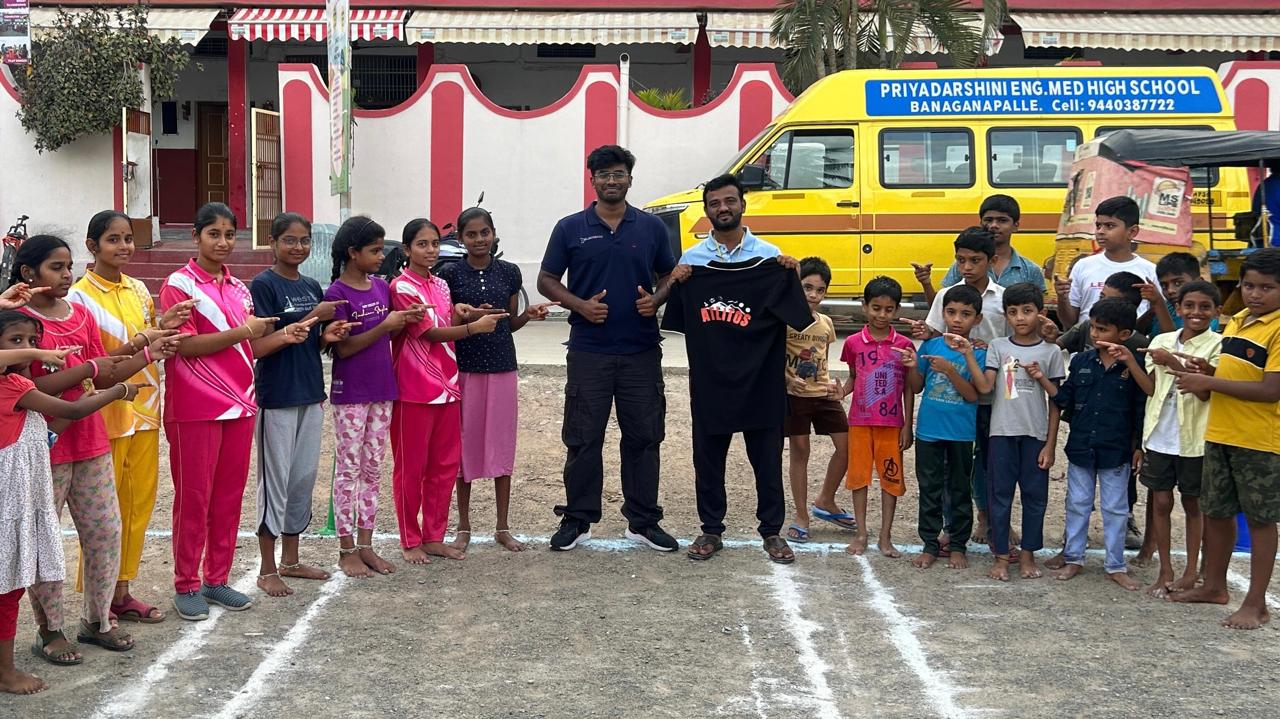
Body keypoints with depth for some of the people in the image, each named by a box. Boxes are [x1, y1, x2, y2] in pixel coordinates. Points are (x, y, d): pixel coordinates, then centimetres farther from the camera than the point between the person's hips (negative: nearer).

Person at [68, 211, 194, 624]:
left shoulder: (139, 291, 9)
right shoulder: (80, 296, -9)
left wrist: (164, 331, -4)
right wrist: (137, 345, -26)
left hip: (144, 411, 6)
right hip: (106, 415, -6)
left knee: (139, 504, 9)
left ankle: (121, 590, 19)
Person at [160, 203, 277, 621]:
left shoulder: (238, 288, 13)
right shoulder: (180, 284, -7)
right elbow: (187, 345, -16)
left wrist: (266, 336, -2)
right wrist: (242, 332, -18)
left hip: (238, 402, 6)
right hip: (196, 407, -6)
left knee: (230, 495, 9)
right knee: (194, 496, 0)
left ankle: (217, 579, 20)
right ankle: (186, 585, 10)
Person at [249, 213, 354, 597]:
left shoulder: (312, 288, 10)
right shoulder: (263, 285, -10)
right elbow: (257, 347, -17)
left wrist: (329, 335, -6)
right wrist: (312, 320, -24)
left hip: (310, 395, 7)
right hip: (277, 397, -7)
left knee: (304, 478, 13)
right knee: (276, 480, 0)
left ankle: (290, 560, 25)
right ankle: (267, 570, 9)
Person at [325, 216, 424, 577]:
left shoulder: (382, 287, 7)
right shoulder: (336, 294, -12)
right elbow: (342, 348, -16)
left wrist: (406, 320, -5)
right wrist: (386, 325, -21)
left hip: (382, 390, 6)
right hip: (350, 394, -6)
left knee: (373, 469, 11)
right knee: (349, 469, 1)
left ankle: (366, 544, 18)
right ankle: (346, 550, 8)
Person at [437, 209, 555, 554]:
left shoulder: (509, 273, 5)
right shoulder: (450, 274, -2)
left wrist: (528, 315, -7)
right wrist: (463, 317, -18)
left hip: (502, 367, 2)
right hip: (464, 367, -2)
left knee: (502, 445, 5)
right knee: (465, 445, 3)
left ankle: (503, 527, 15)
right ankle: (464, 526, 15)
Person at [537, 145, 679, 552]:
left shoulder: (652, 228, 6)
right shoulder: (571, 228, 2)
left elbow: (670, 277, 13)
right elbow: (547, 281, 5)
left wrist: (656, 299, -9)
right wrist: (580, 305, -11)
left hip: (641, 351, 1)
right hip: (588, 351, -1)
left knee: (643, 437, 6)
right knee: (583, 438, 3)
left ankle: (643, 521, 17)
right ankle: (578, 519, 15)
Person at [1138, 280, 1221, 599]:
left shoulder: (1218, 345, -7)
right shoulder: (1161, 342, 5)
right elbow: (1149, 388, 3)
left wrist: (1175, 365, -25)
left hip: (1193, 439, -3)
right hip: (1159, 436, 3)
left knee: (1193, 505, 9)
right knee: (1161, 502, 7)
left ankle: (1191, 572, 19)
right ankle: (1165, 572, 16)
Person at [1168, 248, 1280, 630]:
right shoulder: (1236, 322, 10)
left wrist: (1209, 382, -20)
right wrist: (1204, 374, 1)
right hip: (1219, 434, 8)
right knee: (1216, 512, 17)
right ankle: (1214, 586, 33)